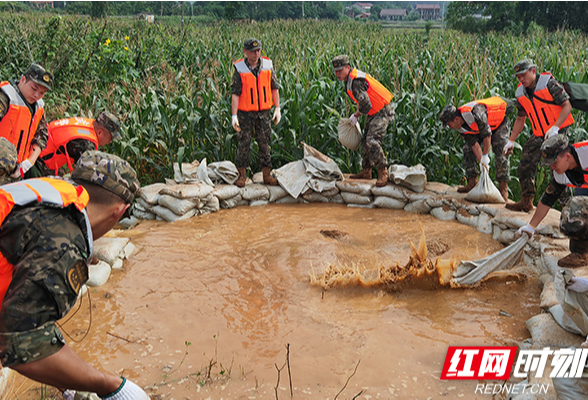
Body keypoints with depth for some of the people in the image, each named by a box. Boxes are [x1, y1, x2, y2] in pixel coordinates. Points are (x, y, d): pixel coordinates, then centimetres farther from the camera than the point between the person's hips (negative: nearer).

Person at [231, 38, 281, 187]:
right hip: (245, 113, -2)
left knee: (265, 144, 8)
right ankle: (242, 175, 17)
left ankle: (267, 175, 18)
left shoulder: (267, 65, 1)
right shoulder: (240, 69, -7)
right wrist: (234, 116, -15)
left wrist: (277, 108, 5)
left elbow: (275, 88, 9)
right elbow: (235, 93, -9)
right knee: (244, 144, 3)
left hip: (264, 113, 3)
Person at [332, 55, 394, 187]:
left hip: (383, 112, -11)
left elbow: (366, 106, -28)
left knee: (372, 141, -20)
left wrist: (356, 115, -11)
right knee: (365, 140, 12)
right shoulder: (350, 79, 8)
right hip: (374, 113, 11)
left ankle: (383, 173, -11)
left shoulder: (356, 82, -25)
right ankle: (366, 172, 23)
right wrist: (356, 114, 11)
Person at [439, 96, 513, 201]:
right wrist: (481, 162, -24)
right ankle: (472, 182, 2)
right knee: (468, 149, -4)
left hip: (500, 123, -7)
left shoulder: (475, 113, -41)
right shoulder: (460, 126, -16)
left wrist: (485, 157, -26)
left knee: (501, 153, -20)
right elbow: (474, 143, -15)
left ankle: (503, 188, -16)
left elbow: (487, 135, -33)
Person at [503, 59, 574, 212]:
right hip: (538, 136, 6)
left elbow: (567, 106, -13)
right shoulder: (521, 94, 7)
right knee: (525, 166, 1)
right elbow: (520, 119, 18)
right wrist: (511, 141, 14)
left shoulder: (549, 83, -13)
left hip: (559, 133, -6)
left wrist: (555, 127, -26)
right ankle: (526, 202, 12)